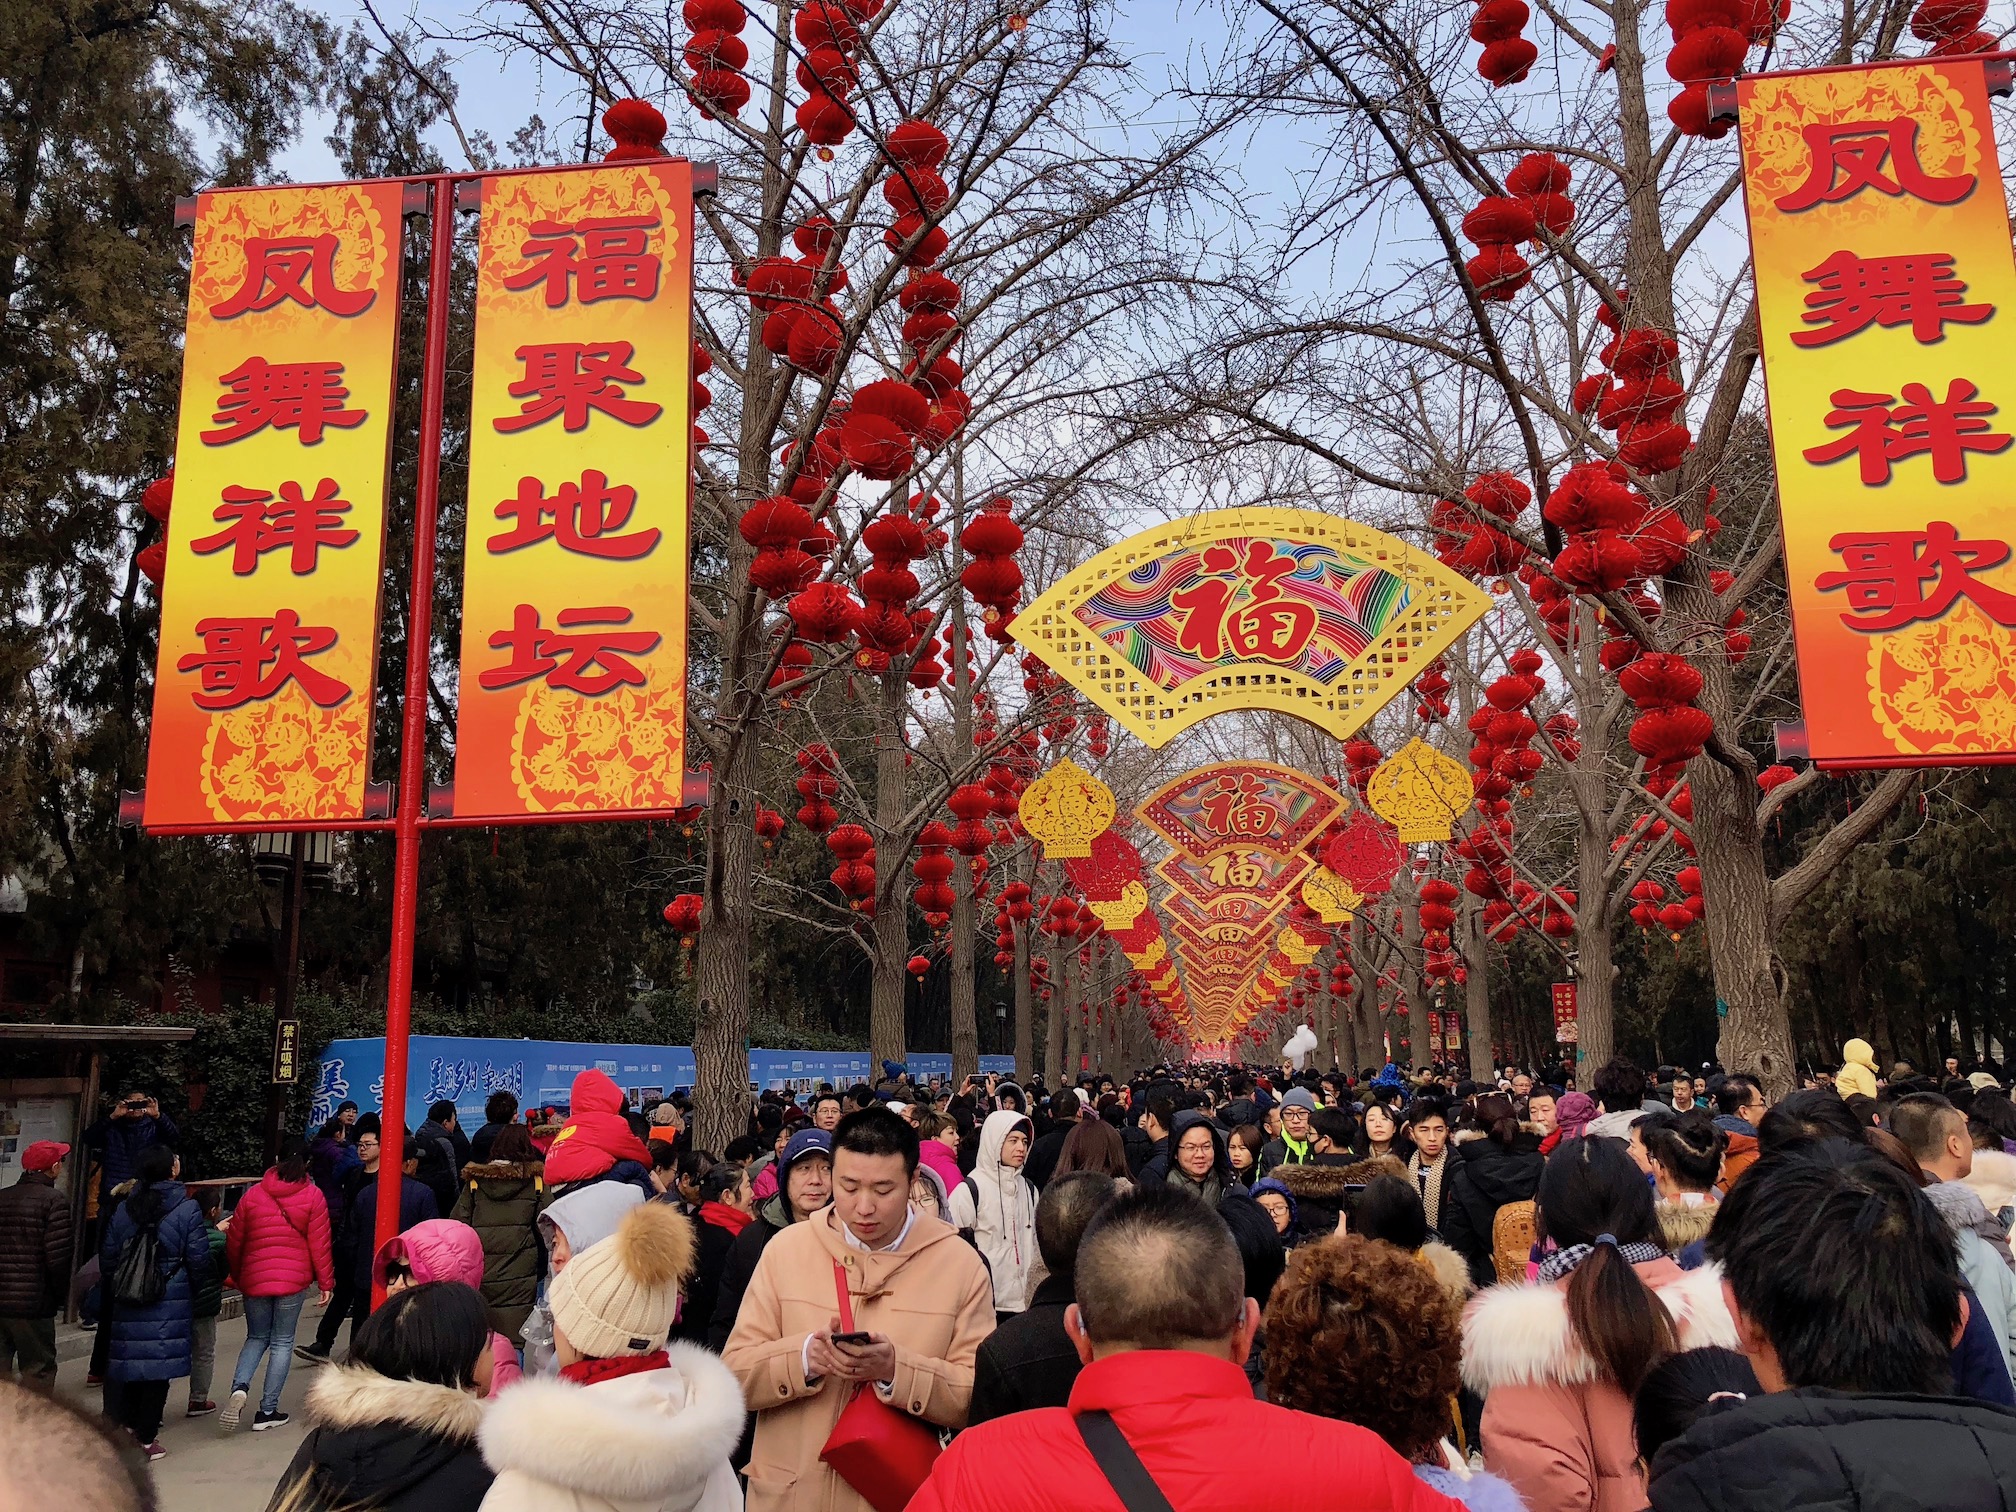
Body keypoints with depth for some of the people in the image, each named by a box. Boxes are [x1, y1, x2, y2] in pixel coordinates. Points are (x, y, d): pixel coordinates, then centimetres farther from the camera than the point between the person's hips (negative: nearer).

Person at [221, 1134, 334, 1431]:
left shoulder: (252, 1195, 1)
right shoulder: (313, 1196, -5)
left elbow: (233, 1242, 7)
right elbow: (319, 1244, -5)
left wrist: (236, 1276, 23)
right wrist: (326, 1282, 3)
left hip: (254, 1279, 2)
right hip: (294, 1280, -2)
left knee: (256, 1338, 19)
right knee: (282, 1343, 9)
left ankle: (239, 1387, -6)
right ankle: (267, 1411, 9)